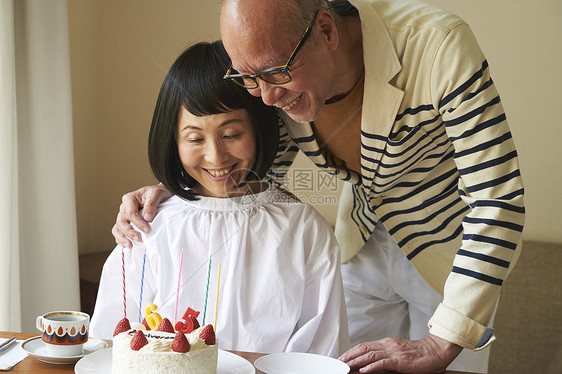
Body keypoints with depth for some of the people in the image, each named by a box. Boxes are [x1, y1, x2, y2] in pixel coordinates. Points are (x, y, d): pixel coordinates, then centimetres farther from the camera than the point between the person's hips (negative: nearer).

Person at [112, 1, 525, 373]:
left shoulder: (438, 47, -34)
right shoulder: (279, 80, -16)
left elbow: (497, 200, -32)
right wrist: (173, 195, -20)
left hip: (447, 250, -4)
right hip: (363, 244, 4)